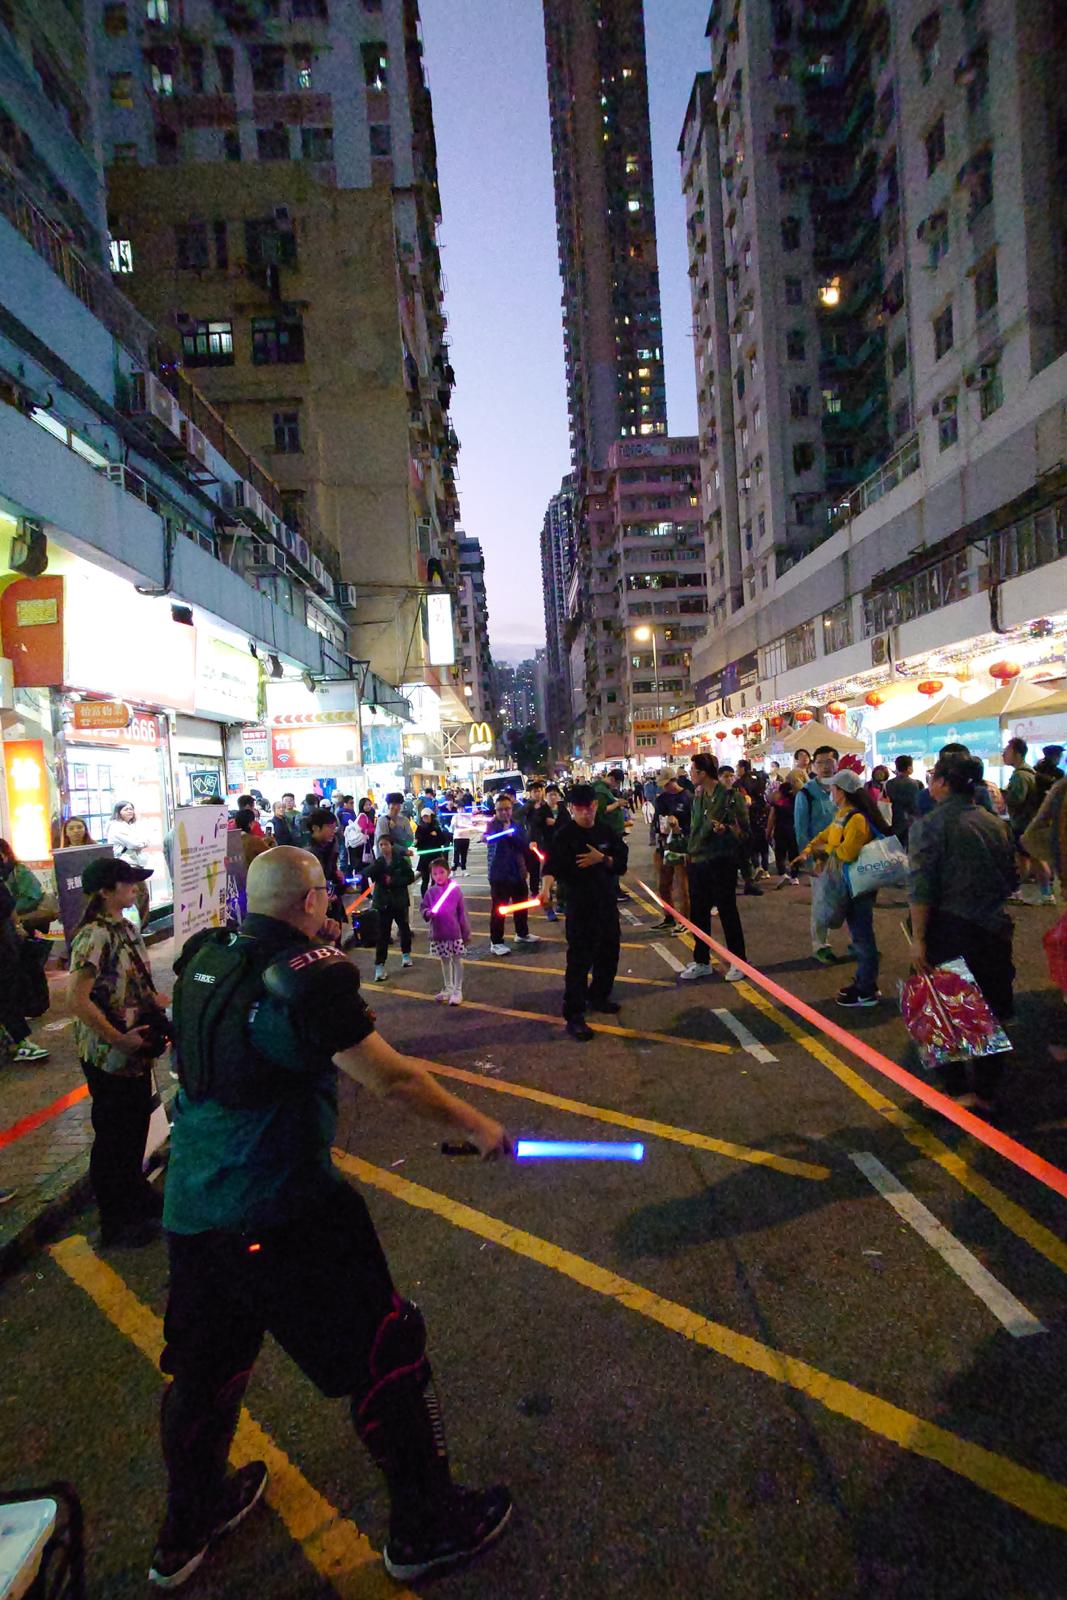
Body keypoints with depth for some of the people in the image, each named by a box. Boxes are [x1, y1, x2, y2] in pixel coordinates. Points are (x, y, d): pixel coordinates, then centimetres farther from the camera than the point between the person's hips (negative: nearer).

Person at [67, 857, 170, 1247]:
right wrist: (119, 1040, -24)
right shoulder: (94, 936, -23)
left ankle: (136, 1197, 43)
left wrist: (165, 1002, 3)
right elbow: (77, 1000, -29)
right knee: (113, 1137, 9)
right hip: (109, 1057, -8)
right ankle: (114, 1223, 27)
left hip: (136, 1052, 8)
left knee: (137, 1127, 23)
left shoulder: (126, 928, 5)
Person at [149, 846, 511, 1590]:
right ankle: (426, 1526, 30)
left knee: (205, 1361, 27)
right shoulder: (303, 977, -23)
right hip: (282, 1214, -7)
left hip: (191, 1207, 8)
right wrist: (476, 1124, -8)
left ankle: (186, 1529, 50)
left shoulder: (203, 958, -1)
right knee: (386, 1352, 12)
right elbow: (391, 1079, -21)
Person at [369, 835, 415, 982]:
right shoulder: (377, 862, -2)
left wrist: (394, 881, -19)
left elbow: (410, 877, -9)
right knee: (383, 935, -1)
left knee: (404, 928, 17)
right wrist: (378, 863, -31)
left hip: (400, 901, 0)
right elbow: (369, 875, -16)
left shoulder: (401, 860, -7)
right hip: (383, 902, 0)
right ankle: (380, 966, 2)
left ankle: (406, 954, 40)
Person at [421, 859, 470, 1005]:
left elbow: (462, 912, -4)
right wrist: (427, 913, -19)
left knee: (457, 960, 7)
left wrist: (466, 932, -2)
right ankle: (448, 988, 33)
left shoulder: (455, 889, -8)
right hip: (438, 933, 3)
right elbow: (423, 907, 5)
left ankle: (457, 991, 18)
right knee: (444, 960, 18)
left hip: (455, 932, -3)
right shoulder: (430, 892, -3)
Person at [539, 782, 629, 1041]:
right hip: (579, 905, -6)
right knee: (579, 960, -7)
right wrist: (546, 888, -43)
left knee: (609, 953, 18)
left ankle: (598, 997, 40)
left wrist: (602, 859, -16)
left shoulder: (607, 831, 3)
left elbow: (622, 863, 3)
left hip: (607, 902, 6)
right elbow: (552, 866, -24)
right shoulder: (564, 835, -11)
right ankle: (574, 1016, -1)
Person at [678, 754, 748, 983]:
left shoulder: (730, 796, -12)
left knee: (728, 912, 4)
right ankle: (701, 962, 24)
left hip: (721, 862, -7)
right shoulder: (698, 796, 8)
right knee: (698, 913, 11)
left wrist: (726, 829, -30)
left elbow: (744, 830, -12)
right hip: (697, 861, 7)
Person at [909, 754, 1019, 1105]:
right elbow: (1011, 880, 14)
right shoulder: (997, 824, 7)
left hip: (949, 929, -5)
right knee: (990, 1013, 14)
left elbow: (920, 888, -17)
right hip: (994, 929, 5)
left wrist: (919, 940, -14)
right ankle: (985, 1092, 24)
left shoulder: (930, 825, -11)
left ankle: (953, 1089, 18)